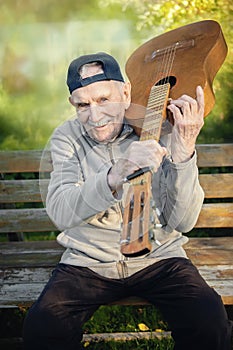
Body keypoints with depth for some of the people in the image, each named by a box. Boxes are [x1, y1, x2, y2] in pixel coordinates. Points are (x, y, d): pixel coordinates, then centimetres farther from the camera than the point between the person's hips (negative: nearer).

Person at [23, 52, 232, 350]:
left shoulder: (158, 130, -6)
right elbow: (59, 213, -21)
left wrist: (183, 153, -27)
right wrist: (115, 176, -38)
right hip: (87, 261, 1)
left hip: (158, 256, 0)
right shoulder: (67, 138, -3)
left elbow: (182, 222, -12)